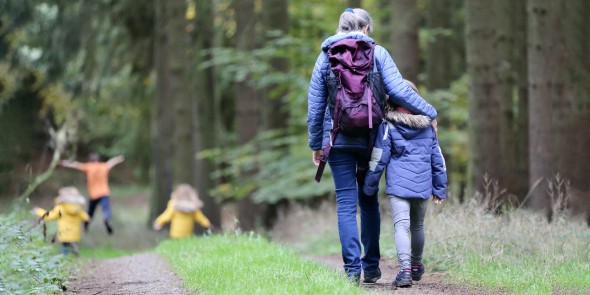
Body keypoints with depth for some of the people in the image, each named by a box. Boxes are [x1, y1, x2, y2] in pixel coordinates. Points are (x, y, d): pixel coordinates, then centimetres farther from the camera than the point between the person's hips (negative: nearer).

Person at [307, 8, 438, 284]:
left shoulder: (326, 57, 5)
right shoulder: (377, 53, 0)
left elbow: (315, 106, 6)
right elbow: (398, 90, -9)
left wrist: (315, 144, 13)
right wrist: (429, 113, 0)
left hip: (338, 139, 0)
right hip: (370, 137, 0)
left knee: (346, 203, 2)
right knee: (368, 201, 14)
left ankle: (352, 267, -7)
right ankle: (371, 266, 14)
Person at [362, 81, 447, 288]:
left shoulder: (388, 126, -4)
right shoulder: (427, 125, 10)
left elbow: (378, 159, -3)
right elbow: (437, 159, 15)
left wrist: (369, 187, 6)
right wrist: (440, 189, 23)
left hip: (398, 185, -4)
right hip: (423, 186, 4)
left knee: (401, 226, -11)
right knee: (417, 226, 22)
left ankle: (405, 269, -28)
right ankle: (416, 266, 37)